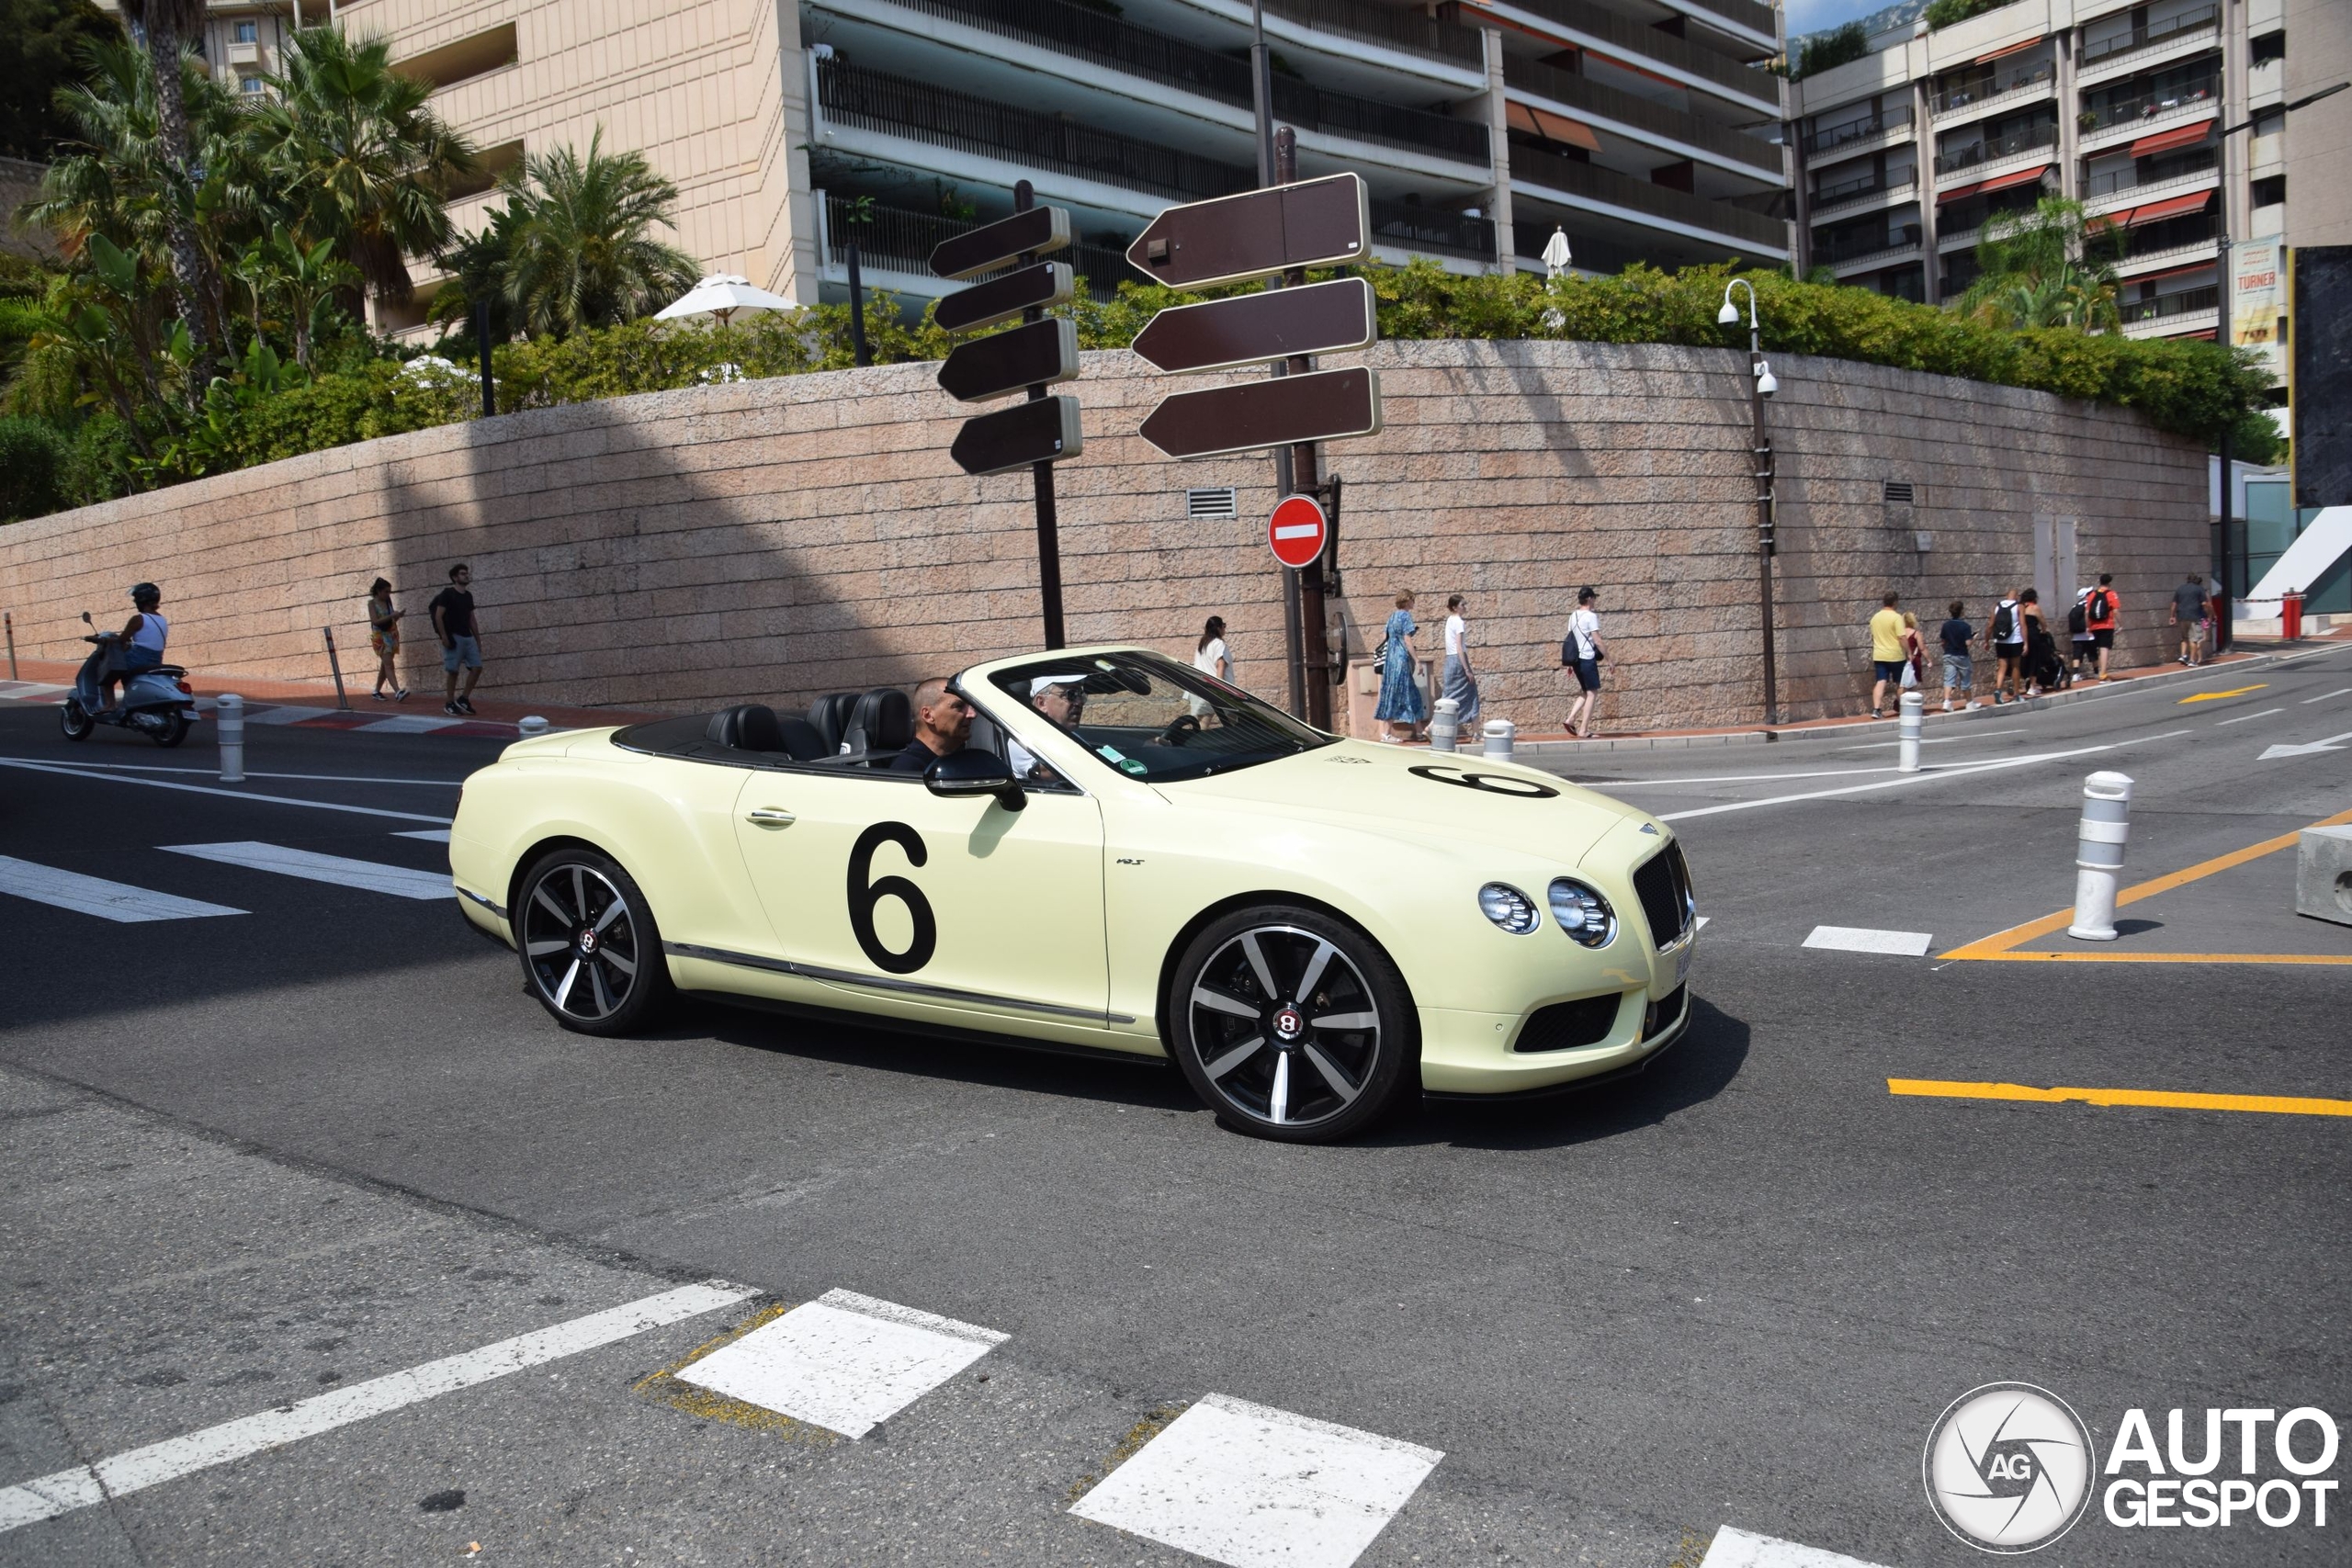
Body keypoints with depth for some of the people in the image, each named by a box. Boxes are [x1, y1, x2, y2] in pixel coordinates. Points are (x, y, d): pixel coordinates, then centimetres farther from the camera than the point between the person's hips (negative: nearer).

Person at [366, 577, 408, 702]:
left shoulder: (388, 601, 10)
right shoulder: (372, 603, -5)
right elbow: (375, 621, -15)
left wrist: (398, 615, -4)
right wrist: (391, 616, -22)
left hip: (392, 635, 6)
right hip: (380, 636, -6)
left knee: (385, 665, 11)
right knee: (388, 664, -16)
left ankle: (377, 692, 22)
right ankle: (398, 692, -30)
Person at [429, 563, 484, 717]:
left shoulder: (468, 595, 14)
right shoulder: (447, 593, -6)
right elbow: (438, 616, -10)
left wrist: (478, 638, 14)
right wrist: (444, 637, -16)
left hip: (468, 637, 7)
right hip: (454, 637, -7)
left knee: (476, 667, -1)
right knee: (452, 671, -4)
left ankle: (463, 699, 9)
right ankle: (449, 704, 3)